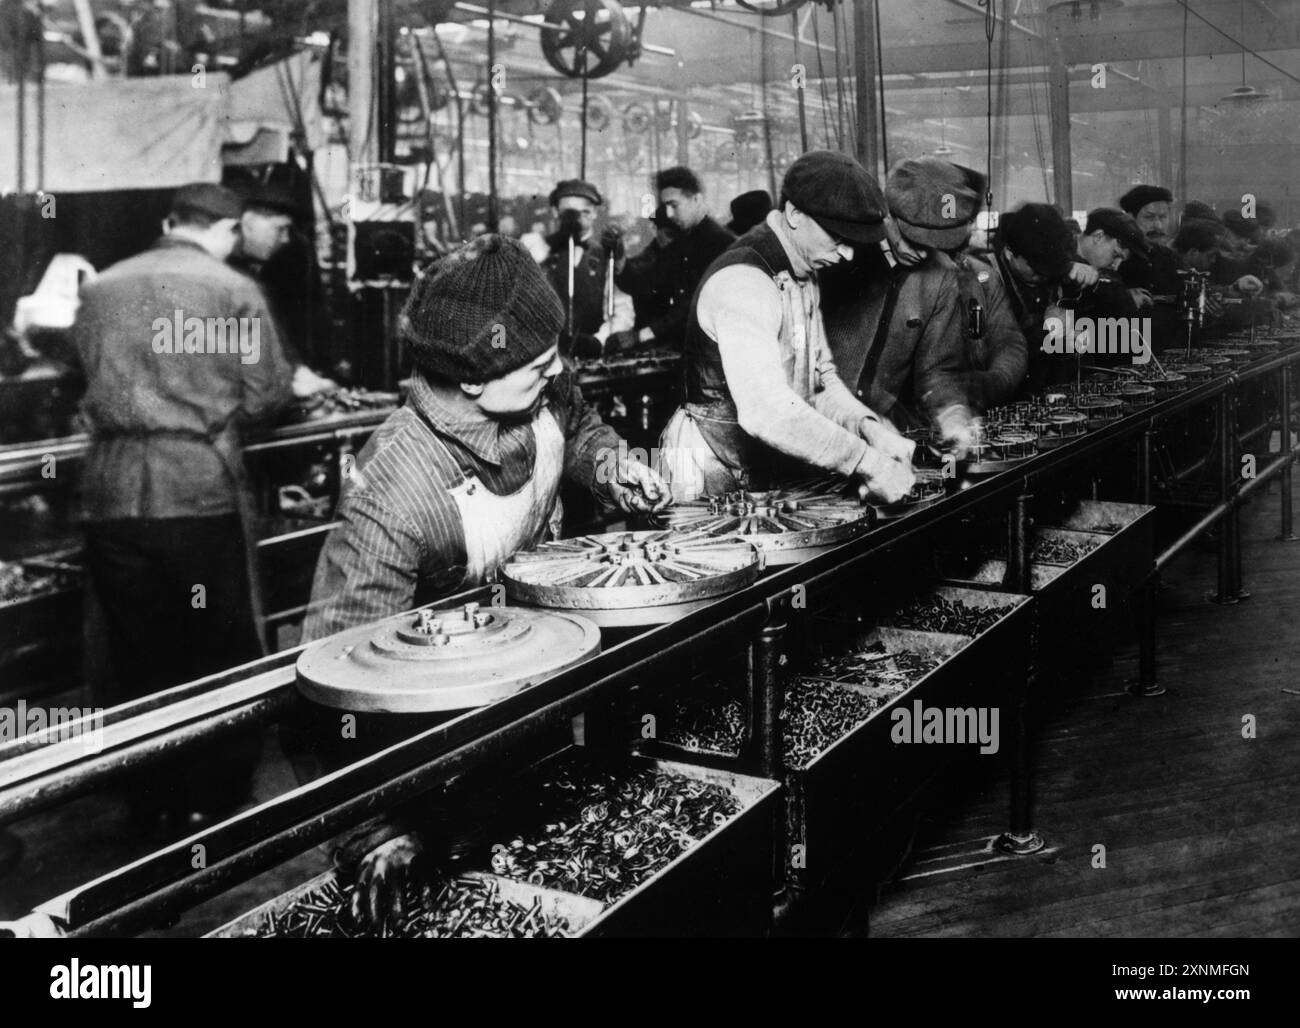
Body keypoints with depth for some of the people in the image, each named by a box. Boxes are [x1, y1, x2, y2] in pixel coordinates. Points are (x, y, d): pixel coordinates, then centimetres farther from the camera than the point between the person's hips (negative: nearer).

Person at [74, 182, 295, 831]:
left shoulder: (100, 291, 10)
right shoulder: (232, 290, -3)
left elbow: (93, 385, 16)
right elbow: (265, 397, -2)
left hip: (113, 492, 4)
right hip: (201, 490, -4)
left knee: (139, 659, 13)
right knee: (224, 657, 9)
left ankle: (154, 805, 22)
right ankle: (213, 803, 14)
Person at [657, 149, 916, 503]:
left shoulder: (803, 276, 10)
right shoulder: (741, 281, -21)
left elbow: (821, 380, 12)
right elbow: (765, 411, -31)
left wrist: (867, 427, -7)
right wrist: (867, 463, -29)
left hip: (772, 477, 8)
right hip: (715, 480, -8)